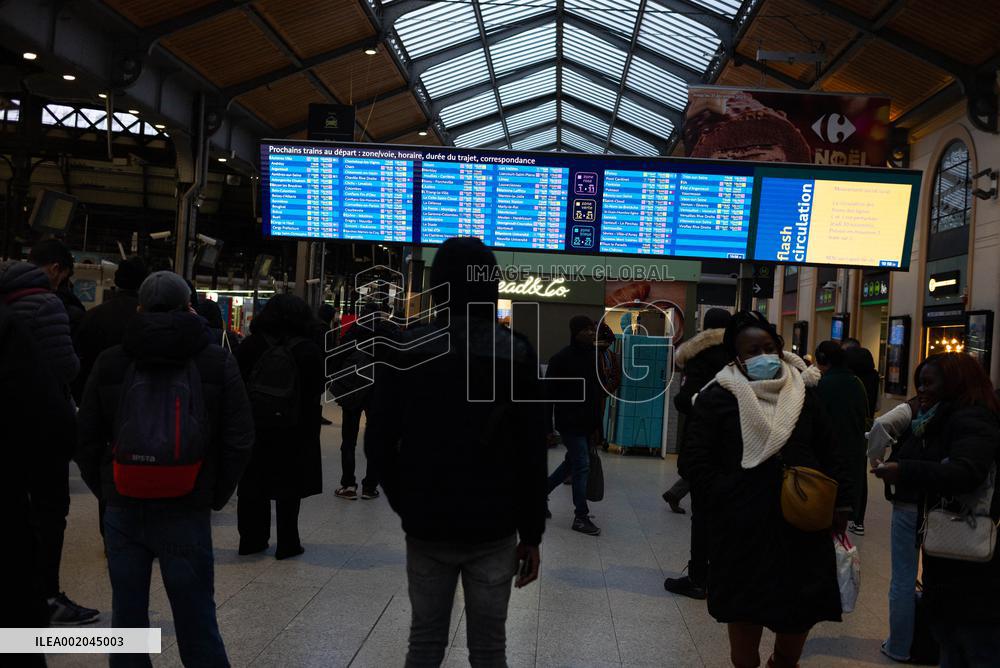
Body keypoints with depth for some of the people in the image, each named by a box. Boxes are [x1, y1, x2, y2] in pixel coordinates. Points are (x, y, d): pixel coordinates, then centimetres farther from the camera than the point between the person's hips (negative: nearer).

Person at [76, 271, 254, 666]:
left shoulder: (110, 362, 3)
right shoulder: (217, 361, -1)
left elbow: (87, 440, 5)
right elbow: (239, 439, -5)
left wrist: (106, 491, 13)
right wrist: (216, 496, 4)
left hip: (123, 510, 2)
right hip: (186, 512, -2)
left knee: (127, 617, 13)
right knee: (196, 622, 6)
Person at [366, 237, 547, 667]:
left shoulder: (406, 349, -3)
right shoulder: (516, 354, -5)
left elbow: (379, 441, -2)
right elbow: (531, 454, -6)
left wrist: (404, 502, 12)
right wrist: (531, 533, 1)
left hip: (426, 526, 1)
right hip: (493, 529, -1)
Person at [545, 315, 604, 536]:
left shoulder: (595, 356, 8)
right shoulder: (561, 358, -11)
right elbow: (549, 393, -11)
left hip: (587, 423, 7)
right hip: (570, 423, -7)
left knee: (572, 462, 17)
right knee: (582, 466, -7)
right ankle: (581, 517, 3)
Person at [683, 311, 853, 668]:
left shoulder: (803, 393, 7)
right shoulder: (718, 397, -7)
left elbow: (827, 452, 12)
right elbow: (696, 460, -8)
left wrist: (840, 500, 6)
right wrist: (728, 495, -14)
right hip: (744, 525, -4)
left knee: (804, 608, 12)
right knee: (746, 610, 8)